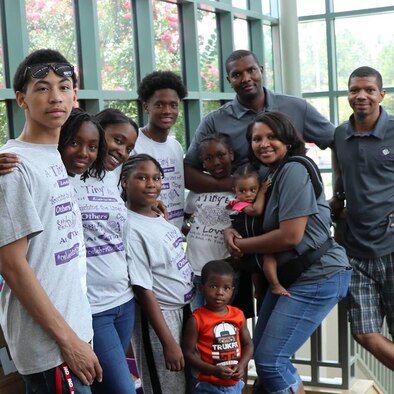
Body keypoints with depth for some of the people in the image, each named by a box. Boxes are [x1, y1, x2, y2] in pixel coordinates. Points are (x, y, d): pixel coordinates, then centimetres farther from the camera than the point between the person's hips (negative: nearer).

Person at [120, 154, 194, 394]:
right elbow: (144, 290, -22)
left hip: (186, 310, 8)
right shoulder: (132, 229, -21)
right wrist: (168, 343, -22)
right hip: (159, 316, -8)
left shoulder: (159, 218, 3)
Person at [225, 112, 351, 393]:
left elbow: (290, 236, -22)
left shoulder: (294, 170, -16)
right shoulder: (272, 175, 14)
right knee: (261, 352, 15)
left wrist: (241, 245, -10)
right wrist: (233, 232, -4)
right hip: (288, 275, 10)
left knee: (270, 358, -9)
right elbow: (262, 224, 17)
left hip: (318, 277, -10)